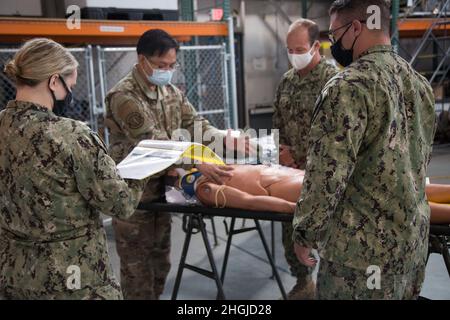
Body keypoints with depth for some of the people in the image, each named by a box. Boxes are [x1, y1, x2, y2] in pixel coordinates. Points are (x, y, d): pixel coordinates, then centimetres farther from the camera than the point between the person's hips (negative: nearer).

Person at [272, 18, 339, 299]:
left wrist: (297, 154, -15)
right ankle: (303, 282, 32)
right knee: (291, 229, 13)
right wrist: (281, 152, 1)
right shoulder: (287, 80, 11)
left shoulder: (332, 78, -11)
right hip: (289, 169, 7)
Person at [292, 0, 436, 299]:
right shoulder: (420, 82, 7)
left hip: (364, 247, -8)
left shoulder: (349, 86, -19)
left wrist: (305, 233, -10)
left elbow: (327, 173, -22)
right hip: (416, 239, 8)